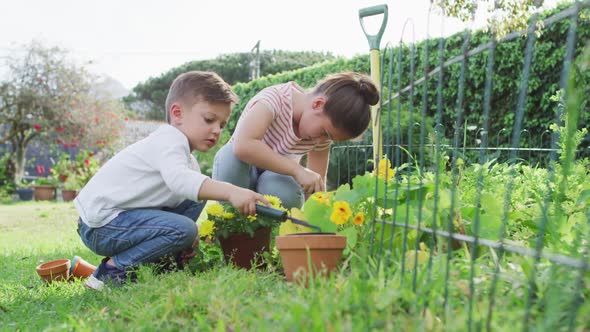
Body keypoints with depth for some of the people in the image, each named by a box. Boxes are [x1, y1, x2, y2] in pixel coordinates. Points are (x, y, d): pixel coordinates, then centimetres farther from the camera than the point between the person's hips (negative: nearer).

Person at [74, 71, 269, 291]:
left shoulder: (189, 161, 13)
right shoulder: (169, 140, -20)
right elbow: (177, 179, -40)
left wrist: (190, 240, -3)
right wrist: (230, 192, -50)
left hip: (118, 216, 10)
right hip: (101, 225, -10)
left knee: (195, 198, 8)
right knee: (183, 229, -25)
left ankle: (160, 261, 6)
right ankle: (111, 271, -11)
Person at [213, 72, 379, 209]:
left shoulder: (322, 135, -13)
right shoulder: (275, 98, -29)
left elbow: (316, 184, -8)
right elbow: (242, 146, -45)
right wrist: (298, 170, -44)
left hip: (275, 177, 3)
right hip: (238, 171, -2)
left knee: (287, 195, -34)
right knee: (230, 155, -37)